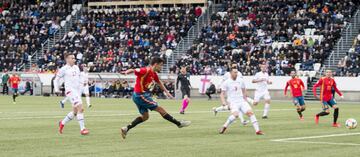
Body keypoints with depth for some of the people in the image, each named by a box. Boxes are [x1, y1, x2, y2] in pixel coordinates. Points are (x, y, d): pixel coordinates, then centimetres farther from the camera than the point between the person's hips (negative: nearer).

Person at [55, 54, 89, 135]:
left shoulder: (76, 67, 15)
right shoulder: (64, 69, -4)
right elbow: (56, 79, 3)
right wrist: (56, 89, -6)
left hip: (77, 91, 8)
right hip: (70, 91, -8)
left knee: (75, 111, 12)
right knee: (80, 108, -19)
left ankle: (62, 123, 33)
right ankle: (82, 129, -18)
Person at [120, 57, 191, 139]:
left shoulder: (154, 74, 10)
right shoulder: (146, 71, -19)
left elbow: (159, 82, 27)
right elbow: (133, 70, -26)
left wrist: (166, 92, 29)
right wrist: (126, 72, -47)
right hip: (141, 96, -10)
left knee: (145, 116, 17)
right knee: (160, 109, -3)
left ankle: (126, 129, 11)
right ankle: (179, 123, 4)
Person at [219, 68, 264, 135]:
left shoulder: (241, 81, 9)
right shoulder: (226, 83, -3)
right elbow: (222, 94, -1)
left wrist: (245, 100, 21)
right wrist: (224, 102, -17)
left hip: (242, 101, 4)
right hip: (233, 102, -4)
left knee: (250, 112, -13)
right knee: (235, 114, -31)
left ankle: (257, 130, -12)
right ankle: (224, 126, -10)